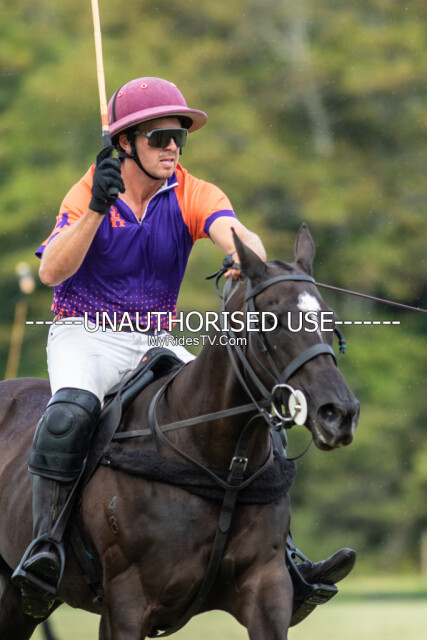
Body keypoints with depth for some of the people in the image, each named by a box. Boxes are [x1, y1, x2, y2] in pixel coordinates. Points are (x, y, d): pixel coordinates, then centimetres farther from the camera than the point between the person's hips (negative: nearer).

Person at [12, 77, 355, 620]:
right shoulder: (90, 192, -6)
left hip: (156, 342, 4)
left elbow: (234, 233, -23)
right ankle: (44, 549, -32)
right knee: (72, 409, -35)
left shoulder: (193, 195, -1)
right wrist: (97, 209, -33)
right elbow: (51, 271, -20)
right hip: (84, 335, -4)